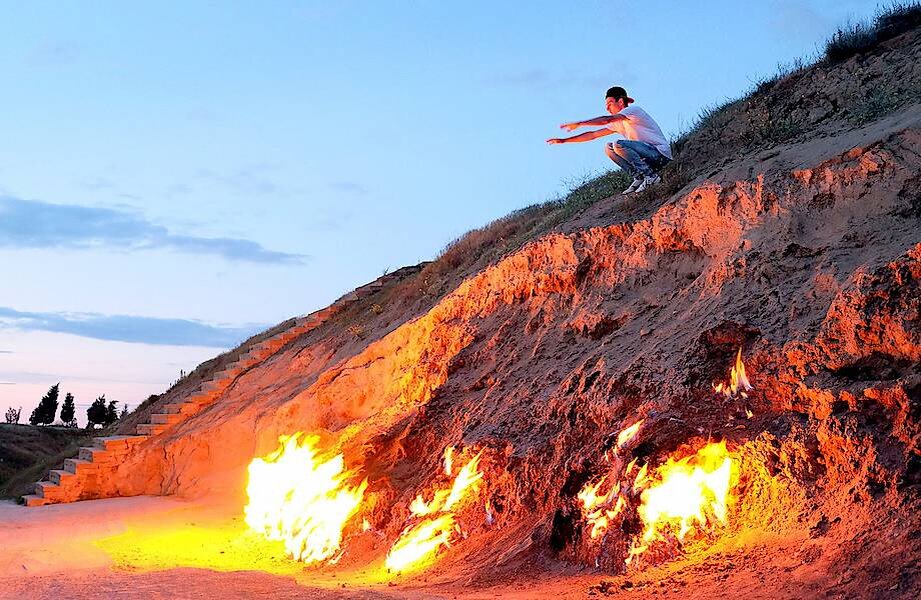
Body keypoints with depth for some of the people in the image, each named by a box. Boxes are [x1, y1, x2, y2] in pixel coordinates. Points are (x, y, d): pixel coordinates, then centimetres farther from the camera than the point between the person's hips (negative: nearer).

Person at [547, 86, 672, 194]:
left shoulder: (634, 110, -9)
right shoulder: (618, 123, 17)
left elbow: (607, 120, -24)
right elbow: (593, 135, 16)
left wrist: (578, 124, -22)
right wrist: (564, 140, 11)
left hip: (661, 154, -9)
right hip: (649, 155, 9)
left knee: (618, 145, -25)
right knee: (609, 148, 5)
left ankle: (650, 175, -19)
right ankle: (639, 178, -2)